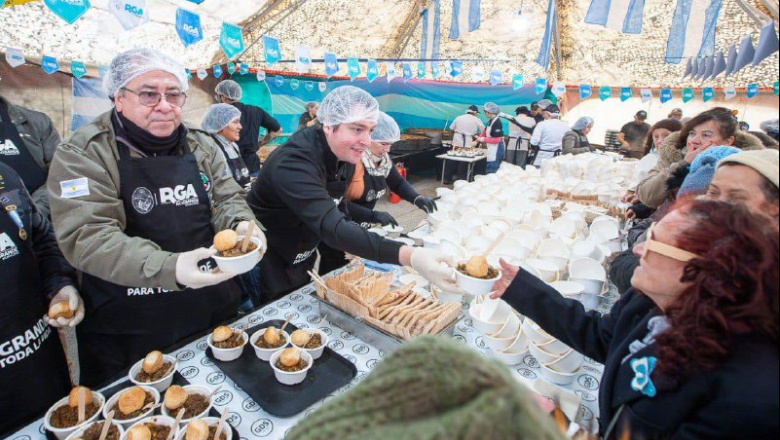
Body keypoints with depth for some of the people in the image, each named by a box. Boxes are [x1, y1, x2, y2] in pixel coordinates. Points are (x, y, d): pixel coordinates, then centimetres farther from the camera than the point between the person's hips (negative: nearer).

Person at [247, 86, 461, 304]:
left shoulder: (345, 153, -8)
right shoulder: (293, 163, -34)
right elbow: (332, 226, -47)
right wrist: (410, 256, -58)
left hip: (303, 259, 7)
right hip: (270, 268, -7)